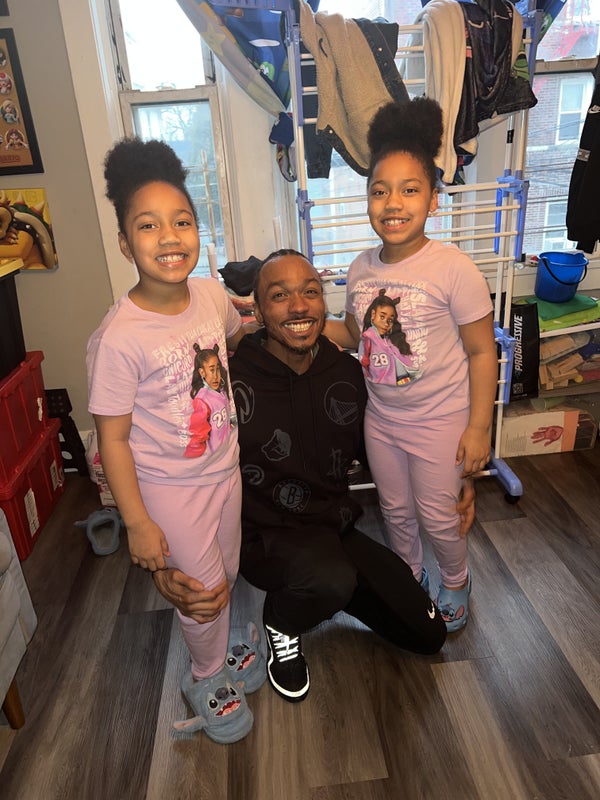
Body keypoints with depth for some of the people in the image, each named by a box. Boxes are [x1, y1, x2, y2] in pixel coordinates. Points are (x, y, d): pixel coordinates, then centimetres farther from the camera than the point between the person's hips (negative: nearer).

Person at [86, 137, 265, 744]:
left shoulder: (210, 294, -10)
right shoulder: (118, 340, -26)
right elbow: (112, 439, -19)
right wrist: (137, 523, -15)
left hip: (224, 470, 5)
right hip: (168, 489, -5)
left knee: (225, 577, 23)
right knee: (202, 592, 12)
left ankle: (222, 647, 55)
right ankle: (207, 680, 43)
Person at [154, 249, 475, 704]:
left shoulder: (347, 372, -5)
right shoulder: (231, 383, -21)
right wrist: (162, 568, -35)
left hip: (337, 528, 5)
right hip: (265, 536, -5)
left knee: (428, 635, 7)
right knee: (332, 579, -38)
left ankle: (322, 588, 26)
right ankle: (282, 626, 0)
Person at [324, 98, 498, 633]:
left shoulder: (453, 269, -20)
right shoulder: (362, 268, -4)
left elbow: (482, 351, -14)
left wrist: (478, 427, -14)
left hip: (440, 422, -5)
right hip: (381, 418, 5)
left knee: (437, 516, 12)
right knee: (395, 510, 21)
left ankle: (456, 582, 44)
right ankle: (409, 576, 50)